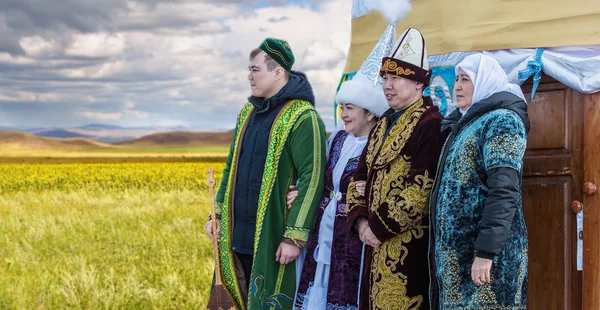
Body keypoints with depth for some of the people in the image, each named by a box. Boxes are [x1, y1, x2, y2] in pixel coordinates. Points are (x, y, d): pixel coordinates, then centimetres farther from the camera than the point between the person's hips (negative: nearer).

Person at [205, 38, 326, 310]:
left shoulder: (302, 117, -12)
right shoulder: (248, 112, 13)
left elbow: (313, 179, -16)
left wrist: (295, 236, -19)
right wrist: (218, 214, 16)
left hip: (273, 238, -7)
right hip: (239, 235, 7)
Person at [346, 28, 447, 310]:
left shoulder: (430, 125, -10)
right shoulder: (383, 125, 17)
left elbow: (421, 189, -19)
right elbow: (360, 178, 16)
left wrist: (379, 228, -15)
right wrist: (360, 221, -2)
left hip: (408, 245, -8)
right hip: (377, 243, 8)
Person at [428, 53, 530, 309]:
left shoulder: (502, 121, -9)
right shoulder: (464, 124, 18)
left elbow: (504, 192, -19)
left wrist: (485, 252, -25)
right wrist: (443, 249, 14)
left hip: (483, 249, -8)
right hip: (455, 250, 8)